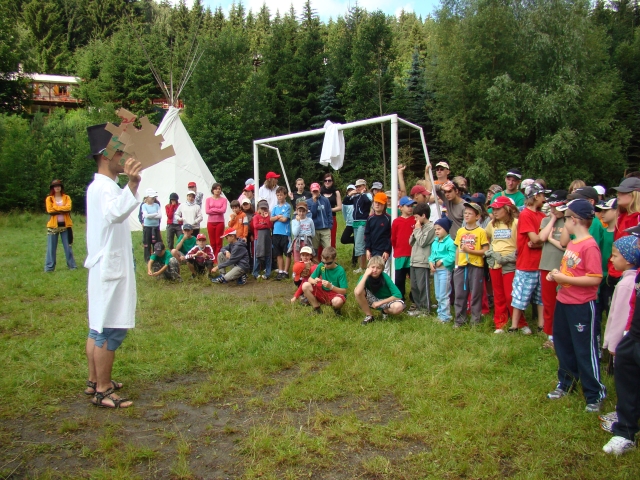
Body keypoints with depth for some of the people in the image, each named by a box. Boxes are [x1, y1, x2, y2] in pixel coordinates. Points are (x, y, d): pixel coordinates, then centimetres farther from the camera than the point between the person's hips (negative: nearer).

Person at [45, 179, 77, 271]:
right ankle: (49, 267, 7)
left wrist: (56, 208, -10)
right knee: (51, 247, 2)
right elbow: (49, 210, -9)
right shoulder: (49, 198, 5)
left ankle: (72, 265, 12)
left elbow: (68, 207, -10)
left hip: (65, 225, 1)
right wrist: (62, 210, -10)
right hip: (53, 225, -1)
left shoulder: (66, 197, 8)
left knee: (68, 246, 6)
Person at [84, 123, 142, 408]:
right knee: (111, 331, -3)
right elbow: (116, 213, -38)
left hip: (106, 267, 11)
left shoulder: (101, 186, 14)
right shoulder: (104, 187, -17)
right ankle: (103, 391, 5)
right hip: (111, 270, -11)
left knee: (98, 328, 16)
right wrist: (132, 184, -49)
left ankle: (95, 381, 28)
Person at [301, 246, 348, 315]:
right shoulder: (321, 266, -7)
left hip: (335, 294, -4)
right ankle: (316, 308, -4)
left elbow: (344, 291, -19)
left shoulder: (340, 271, -17)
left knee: (338, 301, -41)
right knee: (305, 286, -19)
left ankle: (336, 309, -2)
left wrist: (331, 286, -35)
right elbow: (310, 279, 0)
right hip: (323, 293, 4)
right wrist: (314, 281, -25)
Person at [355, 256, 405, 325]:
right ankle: (369, 316, -8)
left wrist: (380, 302, -24)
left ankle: (385, 311, 1)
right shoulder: (366, 277, -19)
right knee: (358, 292, -29)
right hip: (373, 301, 1)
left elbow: (398, 295, -25)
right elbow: (357, 292, -40)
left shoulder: (385, 277, -22)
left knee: (399, 307, -35)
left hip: (385, 301, -1)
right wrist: (366, 274, -35)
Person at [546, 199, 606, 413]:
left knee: (585, 350, 2)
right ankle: (565, 384, 36)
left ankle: (595, 395, 16)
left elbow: (595, 278, -24)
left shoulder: (589, 246, -20)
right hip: (563, 302, 9)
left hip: (582, 306, -9)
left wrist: (564, 279, -22)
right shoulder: (572, 244, 7)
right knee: (563, 346, 19)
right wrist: (557, 274, 2)